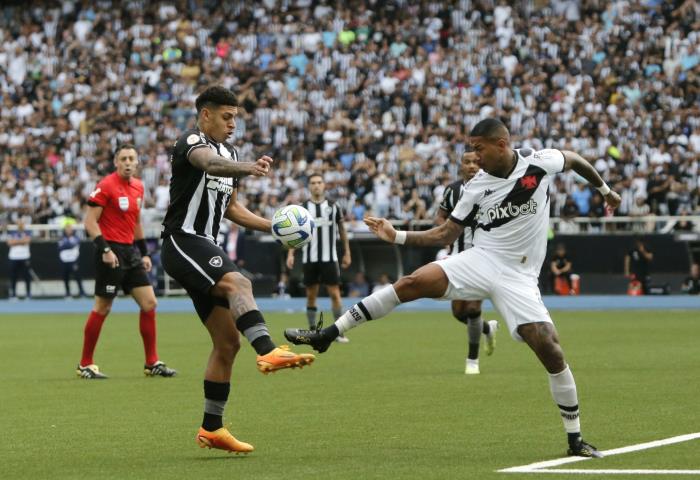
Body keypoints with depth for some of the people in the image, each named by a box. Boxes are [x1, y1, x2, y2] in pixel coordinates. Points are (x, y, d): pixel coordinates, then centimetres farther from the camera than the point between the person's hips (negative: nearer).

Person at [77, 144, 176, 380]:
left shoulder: (138, 187, 12)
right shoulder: (106, 186, -11)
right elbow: (90, 221, -14)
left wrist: (144, 253, 19)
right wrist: (104, 249, -22)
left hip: (130, 251, 7)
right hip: (111, 252, -7)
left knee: (149, 303, 3)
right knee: (102, 308, -3)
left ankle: (152, 363, 10)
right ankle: (85, 364, 8)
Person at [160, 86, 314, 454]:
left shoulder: (229, 153, 20)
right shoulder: (191, 142, -8)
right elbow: (208, 162, -33)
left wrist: (274, 227, 17)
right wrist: (247, 168, -53)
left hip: (204, 250, 10)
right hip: (182, 241, -10)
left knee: (228, 342, 6)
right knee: (238, 284, -36)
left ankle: (211, 429, 13)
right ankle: (268, 352, -57)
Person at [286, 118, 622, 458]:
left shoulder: (539, 162, -6)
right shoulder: (476, 187, 1)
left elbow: (575, 160, 15)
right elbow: (446, 234, 8)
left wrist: (605, 190, 27)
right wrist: (397, 236, -3)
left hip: (518, 276, -2)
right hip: (480, 261, 2)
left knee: (551, 351, -16)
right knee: (412, 283, -20)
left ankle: (575, 439, 0)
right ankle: (327, 334, -16)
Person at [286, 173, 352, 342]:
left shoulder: (333, 206, 4)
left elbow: (342, 230, 11)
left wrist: (347, 253, 9)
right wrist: (291, 254, -4)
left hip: (329, 258, -1)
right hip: (309, 258, 1)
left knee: (335, 293, -6)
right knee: (311, 295, 5)